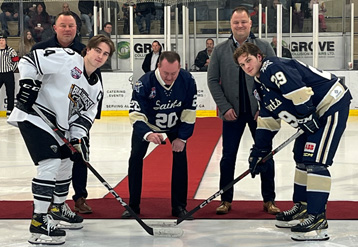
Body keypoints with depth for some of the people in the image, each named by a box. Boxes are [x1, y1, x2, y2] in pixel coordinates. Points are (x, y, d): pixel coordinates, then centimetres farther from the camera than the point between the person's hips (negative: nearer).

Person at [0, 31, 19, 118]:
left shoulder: (10, 50, -2)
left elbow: (16, 62, 2)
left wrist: (10, 70, -2)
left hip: (8, 75, -2)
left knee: (10, 93, 3)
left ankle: (9, 110, 12)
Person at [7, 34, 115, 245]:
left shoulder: (97, 87, 10)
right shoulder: (67, 59, -14)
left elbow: (85, 115, 9)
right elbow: (29, 61, -15)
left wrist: (79, 138, -6)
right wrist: (29, 84, -23)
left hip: (57, 125, 10)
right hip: (33, 116, -10)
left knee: (66, 163, 21)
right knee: (51, 164, -19)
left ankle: (58, 208, 44)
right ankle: (39, 222, -15)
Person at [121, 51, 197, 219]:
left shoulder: (187, 80, -27)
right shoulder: (144, 83, -34)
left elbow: (190, 111, -16)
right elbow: (136, 114, -37)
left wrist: (182, 137, -16)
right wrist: (148, 134, -55)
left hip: (175, 125, 1)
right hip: (147, 125, -1)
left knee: (180, 156, -10)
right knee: (136, 156, -10)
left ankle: (179, 206, 1)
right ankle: (133, 206, 3)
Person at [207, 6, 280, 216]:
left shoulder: (264, 47, -1)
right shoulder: (220, 50, 2)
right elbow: (213, 80, 3)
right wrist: (225, 107, -6)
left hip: (260, 112, 0)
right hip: (232, 113, 1)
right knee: (228, 156, 5)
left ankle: (269, 200, 17)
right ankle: (226, 200, 17)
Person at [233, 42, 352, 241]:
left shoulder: (271, 67, -15)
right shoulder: (261, 85, 16)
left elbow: (296, 87, -29)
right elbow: (267, 122, 21)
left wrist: (306, 116, -25)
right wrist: (258, 153, 20)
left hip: (332, 103, -11)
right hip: (315, 113, 11)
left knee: (315, 161, -15)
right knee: (301, 157, 17)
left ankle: (317, 217, -14)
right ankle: (302, 206, 29)